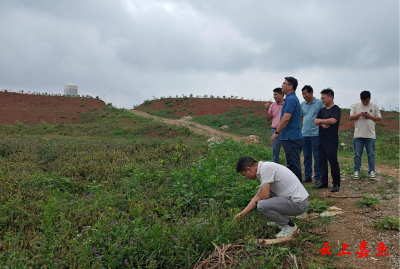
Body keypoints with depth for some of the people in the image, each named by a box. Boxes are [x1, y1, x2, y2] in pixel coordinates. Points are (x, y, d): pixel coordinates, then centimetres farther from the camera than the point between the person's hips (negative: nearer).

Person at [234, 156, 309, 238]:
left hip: (298, 203, -10)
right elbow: (257, 197, 20)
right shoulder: (265, 167, 13)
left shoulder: (265, 168, -17)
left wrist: (258, 201, 3)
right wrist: (242, 213, 20)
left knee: (262, 206, -22)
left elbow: (265, 195, -21)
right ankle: (281, 221, 22)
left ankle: (289, 225, -1)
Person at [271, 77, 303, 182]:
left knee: (293, 165, -5)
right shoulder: (293, 98, 18)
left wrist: (276, 132, -14)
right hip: (292, 137, 10)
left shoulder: (291, 99, -15)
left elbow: (286, 118, -22)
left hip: (291, 138, -10)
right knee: (294, 164, 15)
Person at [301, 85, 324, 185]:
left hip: (315, 134, -5)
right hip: (304, 134, 5)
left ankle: (318, 177, 7)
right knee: (307, 157, 11)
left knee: (317, 157, 0)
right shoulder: (302, 104, 11)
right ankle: (307, 176, 20)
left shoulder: (319, 103, -3)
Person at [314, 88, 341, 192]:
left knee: (333, 162, -3)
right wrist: (322, 124, -15)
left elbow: (333, 120, -21)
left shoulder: (336, 109, -6)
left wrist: (320, 120, -9)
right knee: (321, 161, 9)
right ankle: (323, 182, 19)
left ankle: (336, 184, 6)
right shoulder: (322, 110, 15)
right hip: (321, 140, 7)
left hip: (331, 141, -7)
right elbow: (316, 121, 6)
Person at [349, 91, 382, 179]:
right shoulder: (356, 106, 5)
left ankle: (371, 171, 13)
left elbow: (379, 118, 5)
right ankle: (356, 171, 12)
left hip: (370, 135, 0)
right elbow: (351, 117, 1)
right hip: (358, 135, 0)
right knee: (357, 154, 4)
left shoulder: (374, 106, 5)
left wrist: (370, 116, -11)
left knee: (371, 154, 5)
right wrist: (359, 114, -15)